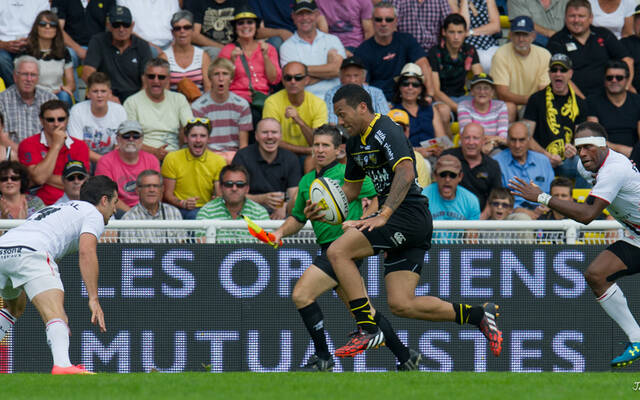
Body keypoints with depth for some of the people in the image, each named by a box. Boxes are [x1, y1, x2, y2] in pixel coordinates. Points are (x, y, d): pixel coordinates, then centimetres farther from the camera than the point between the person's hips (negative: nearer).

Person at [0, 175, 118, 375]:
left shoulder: (57, 209, 38)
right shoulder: (93, 214, 13)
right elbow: (86, 253, -6)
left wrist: (57, 308, 41)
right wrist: (93, 299, -11)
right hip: (29, 252, -8)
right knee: (55, 314, -19)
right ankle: (62, 365, -43)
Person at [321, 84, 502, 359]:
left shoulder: (384, 130, -11)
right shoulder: (356, 143, 19)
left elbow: (406, 172, -25)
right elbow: (351, 187, 30)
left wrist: (383, 215, -34)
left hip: (408, 213, -10)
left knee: (338, 252, -17)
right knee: (401, 304, 0)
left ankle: (368, 330, -17)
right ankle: (478, 315, 9)